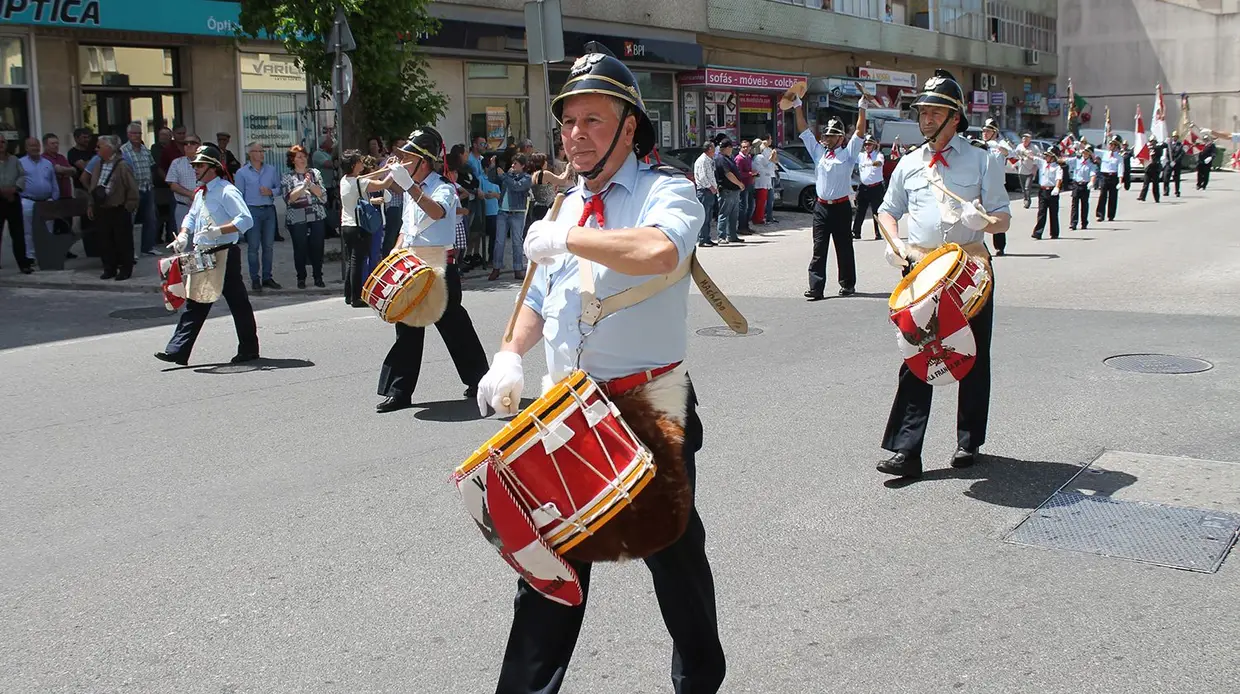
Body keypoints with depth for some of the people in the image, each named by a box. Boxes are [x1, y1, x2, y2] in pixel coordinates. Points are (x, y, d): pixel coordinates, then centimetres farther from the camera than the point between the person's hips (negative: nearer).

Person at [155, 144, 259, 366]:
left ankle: (249, 349, 14)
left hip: (224, 254, -9)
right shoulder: (200, 193, 15)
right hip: (202, 256, 9)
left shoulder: (226, 191, -13)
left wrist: (218, 230, -31)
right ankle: (177, 351, 7)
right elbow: (191, 217, 27)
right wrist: (183, 235, 7)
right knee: (195, 303, 7)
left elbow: (246, 220, -23)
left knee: (237, 302, 2)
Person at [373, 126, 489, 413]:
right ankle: (400, 392, 12)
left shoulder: (442, 188, -11)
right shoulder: (411, 191, 14)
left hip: (439, 269, -8)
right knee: (407, 329, 7)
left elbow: (437, 212, -35)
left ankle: (480, 380, 19)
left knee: (454, 325, 2)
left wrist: (408, 185, -42)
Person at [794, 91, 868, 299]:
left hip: (841, 207, -3)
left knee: (844, 248, 6)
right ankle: (816, 288, -7)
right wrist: (798, 108, 8)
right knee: (819, 249, -3)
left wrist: (862, 109, -12)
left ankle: (847, 284, 17)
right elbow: (804, 130, 13)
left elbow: (860, 133, -5)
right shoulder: (819, 152, 12)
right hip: (821, 206, 3)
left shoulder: (848, 154, 3)